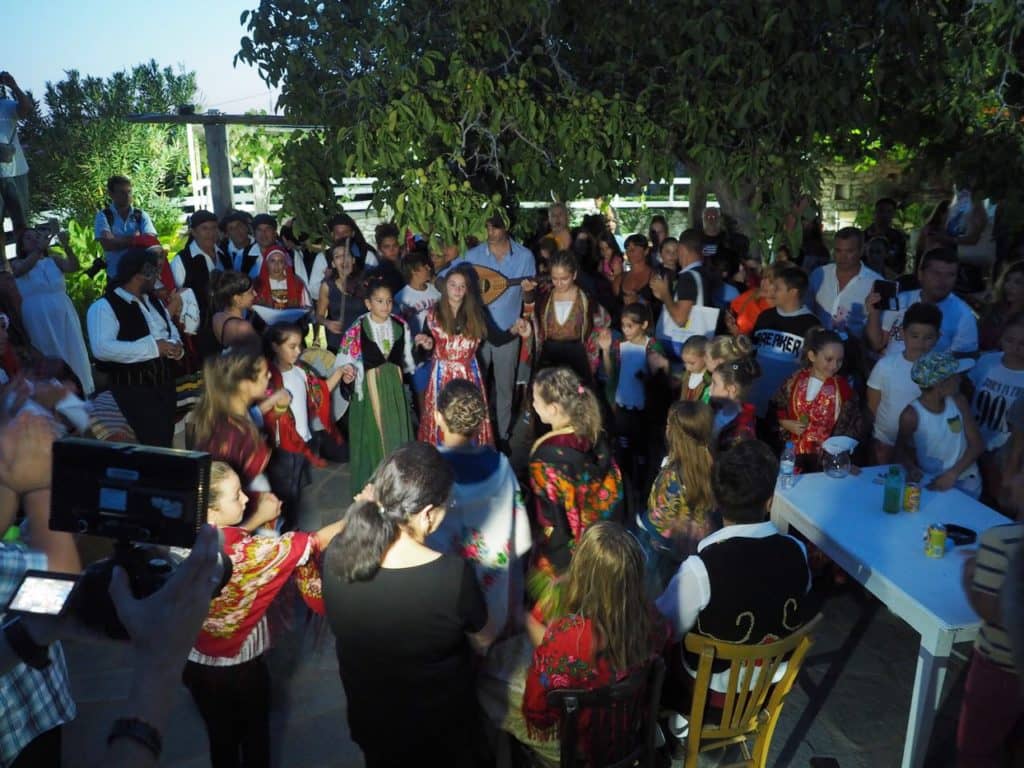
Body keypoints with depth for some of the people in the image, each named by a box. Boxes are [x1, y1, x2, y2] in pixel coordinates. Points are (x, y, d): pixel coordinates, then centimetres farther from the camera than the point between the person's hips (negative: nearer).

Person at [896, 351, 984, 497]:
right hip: (931, 482, -1)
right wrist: (911, 468, -20)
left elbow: (976, 444, -4)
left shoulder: (959, 402, -7)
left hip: (965, 480, 1)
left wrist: (953, 474, -16)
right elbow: (901, 448, 0)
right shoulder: (911, 415, -16)